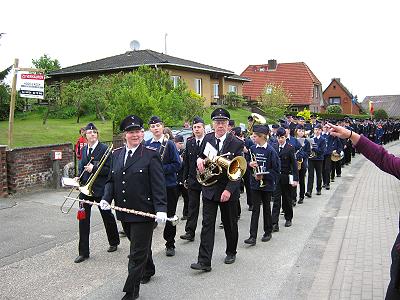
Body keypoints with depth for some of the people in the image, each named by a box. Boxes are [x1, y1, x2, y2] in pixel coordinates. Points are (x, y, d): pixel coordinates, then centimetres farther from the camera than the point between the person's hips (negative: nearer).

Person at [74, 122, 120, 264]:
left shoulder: (105, 149, -10)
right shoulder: (83, 149, 10)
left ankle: (114, 242, 37)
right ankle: (83, 252, 10)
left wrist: (93, 168, -21)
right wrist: (79, 178, 3)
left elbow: (109, 169, -15)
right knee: (83, 219, 1)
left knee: (108, 217, 13)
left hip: (100, 189, -5)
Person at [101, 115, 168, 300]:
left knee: (137, 253, 1)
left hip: (143, 212, -6)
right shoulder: (116, 154, 9)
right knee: (141, 246, 24)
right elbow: (111, 180, 13)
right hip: (124, 213, 6)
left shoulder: (151, 155, -9)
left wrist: (161, 208, -21)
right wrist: (106, 198, -4)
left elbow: (158, 185, -13)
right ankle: (148, 270, 48)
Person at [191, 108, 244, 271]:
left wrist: (229, 190, -24)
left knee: (230, 224, 14)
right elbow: (202, 156, 17)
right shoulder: (207, 138, 2)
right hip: (209, 188, 3)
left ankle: (231, 252, 37)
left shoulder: (236, 143, -11)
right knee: (207, 224, -2)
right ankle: (204, 261, 0)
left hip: (228, 190, -2)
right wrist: (200, 159, -8)